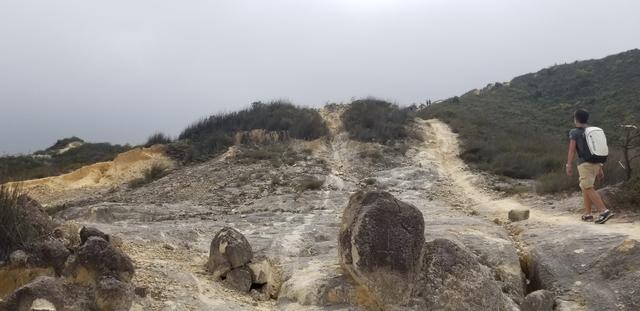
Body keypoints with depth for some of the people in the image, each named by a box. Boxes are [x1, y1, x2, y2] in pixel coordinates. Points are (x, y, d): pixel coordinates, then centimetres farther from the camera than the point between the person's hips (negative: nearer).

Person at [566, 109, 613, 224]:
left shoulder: (574, 132, -3)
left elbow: (572, 149, -14)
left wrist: (569, 165, -17)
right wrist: (600, 168, 19)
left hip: (585, 164, -7)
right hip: (596, 163, 7)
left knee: (589, 189, -9)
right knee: (585, 188, 15)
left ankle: (604, 211, -22)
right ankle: (587, 214, 14)